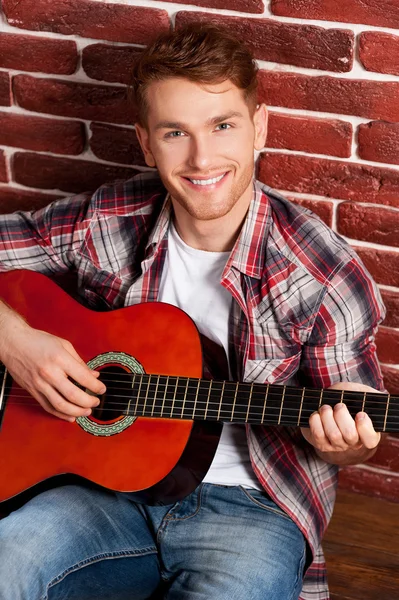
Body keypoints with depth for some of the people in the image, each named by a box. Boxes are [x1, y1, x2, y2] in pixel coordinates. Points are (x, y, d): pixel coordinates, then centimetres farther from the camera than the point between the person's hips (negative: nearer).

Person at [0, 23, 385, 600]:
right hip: (113, 483, 2)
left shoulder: (324, 273, -10)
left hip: (249, 503, -2)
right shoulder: (107, 223, -3)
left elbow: (361, 435, 1)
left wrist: (340, 441, -23)